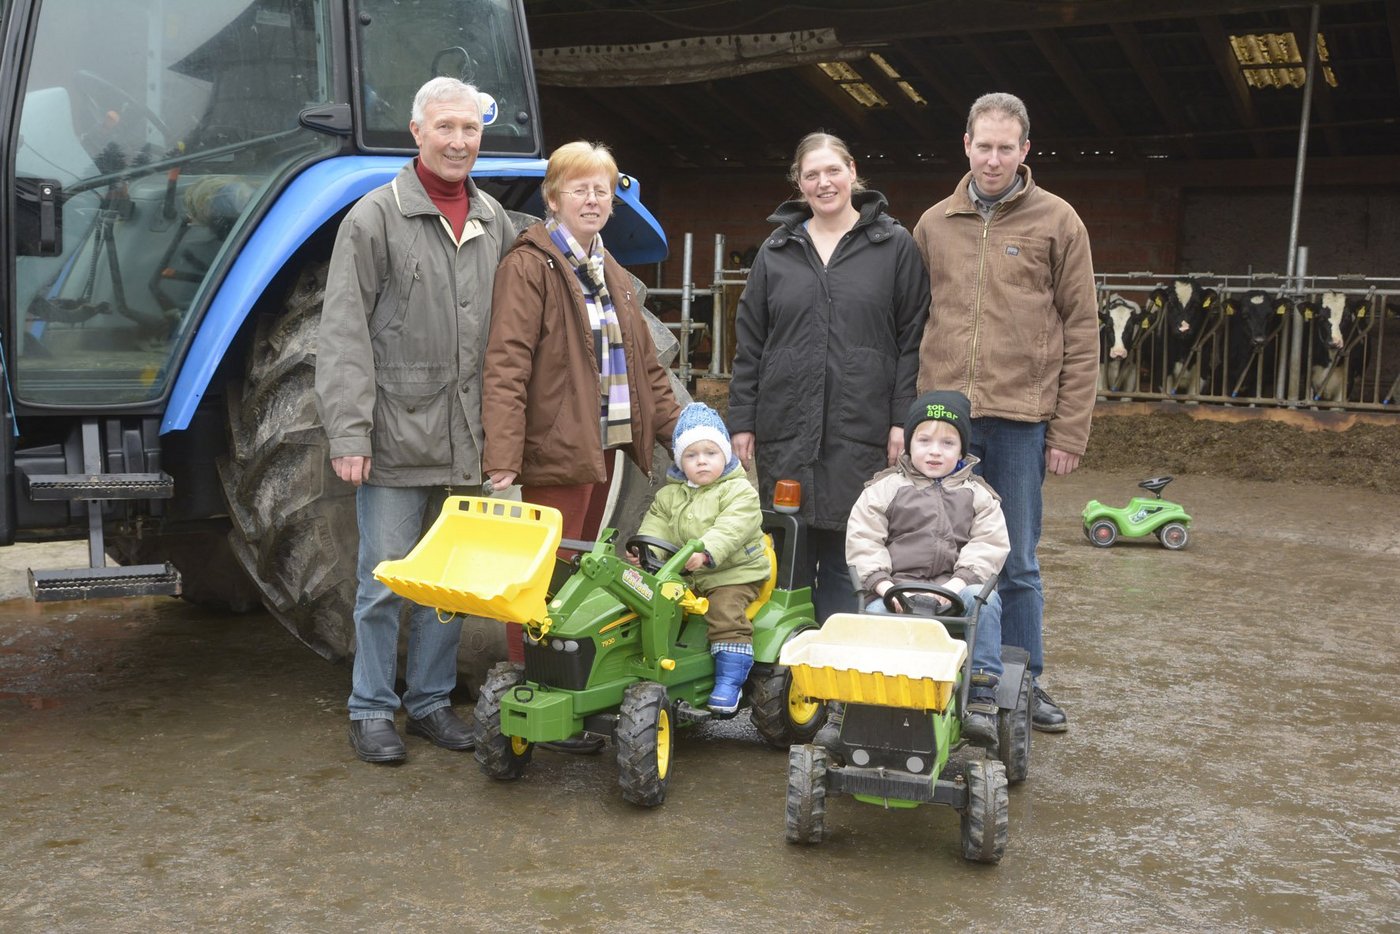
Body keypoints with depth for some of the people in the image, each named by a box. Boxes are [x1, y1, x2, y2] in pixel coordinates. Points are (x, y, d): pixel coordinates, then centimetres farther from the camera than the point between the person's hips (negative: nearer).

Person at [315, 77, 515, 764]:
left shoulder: (494, 222, 11)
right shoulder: (376, 216, -5)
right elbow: (344, 335, -9)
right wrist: (348, 432, -15)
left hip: (465, 440, 5)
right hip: (397, 435, -5)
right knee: (385, 579, 3)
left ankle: (431, 700, 26)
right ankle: (371, 710, 17)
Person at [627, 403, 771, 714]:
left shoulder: (739, 491, -7)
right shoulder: (669, 494, 13)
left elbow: (730, 528, -23)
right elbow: (656, 525, 4)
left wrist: (705, 552, -41)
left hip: (733, 573, -5)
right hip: (683, 575, 5)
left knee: (726, 614, -25)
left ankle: (729, 682, -16)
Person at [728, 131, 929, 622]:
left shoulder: (894, 245, 5)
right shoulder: (776, 251, 13)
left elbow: (912, 338, 1)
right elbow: (749, 342, 12)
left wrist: (903, 420, -6)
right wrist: (741, 420, 6)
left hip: (860, 430, -2)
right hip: (785, 428, 3)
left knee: (845, 555, 1)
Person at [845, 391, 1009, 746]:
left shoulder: (977, 495, 15)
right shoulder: (885, 489, 12)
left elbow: (990, 545, 3)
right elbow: (862, 541, 4)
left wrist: (959, 582, -13)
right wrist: (882, 583, -12)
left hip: (957, 587, 1)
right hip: (898, 590, -1)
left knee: (984, 602, -31)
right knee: (875, 615, -32)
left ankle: (981, 699, -25)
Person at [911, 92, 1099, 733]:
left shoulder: (1057, 222, 2)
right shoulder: (934, 224, 10)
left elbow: (1082, 332, 0)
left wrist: (1069, 430, -5)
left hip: (1020, 421, -2)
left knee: (1017, 564, 7)